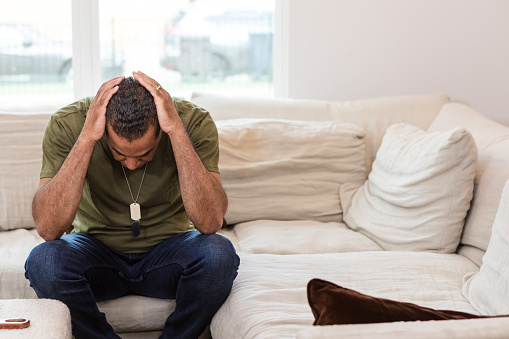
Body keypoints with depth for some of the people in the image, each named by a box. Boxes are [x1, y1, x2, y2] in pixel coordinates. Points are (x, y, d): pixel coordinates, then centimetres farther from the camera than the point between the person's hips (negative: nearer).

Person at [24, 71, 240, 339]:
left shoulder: (194, 123, -20)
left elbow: (210, 223, -31)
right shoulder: (67, 125, -20)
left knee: (219, 254, -31)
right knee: (43, 261, -31)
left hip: (167, 249, 0)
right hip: (98, 251, 0)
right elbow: (47, 229, -29)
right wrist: (87, 138, -35)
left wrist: (177, 131, -37)